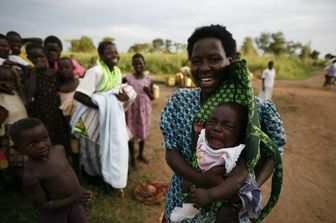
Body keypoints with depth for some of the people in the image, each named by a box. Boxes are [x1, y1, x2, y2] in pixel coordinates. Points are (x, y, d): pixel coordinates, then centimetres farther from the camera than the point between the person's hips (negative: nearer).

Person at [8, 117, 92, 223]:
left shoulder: (59, 149, -12)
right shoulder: (31, 175, -29)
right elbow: (43, 206, -23)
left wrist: (78, 189, 3)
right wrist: (74, 199, -31)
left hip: (73, 204, 5)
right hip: (54, 213, -5)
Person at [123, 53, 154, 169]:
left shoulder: (149, 80, -3)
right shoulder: (128, 78, -8)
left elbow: (152, 98, 3)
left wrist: (148, 91, -16)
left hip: (145, 109, 2)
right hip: (132, 109, -2)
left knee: (143, 132, 16)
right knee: (131, 133, 6)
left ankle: (141, 154, 38)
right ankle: (132, 158, 23)